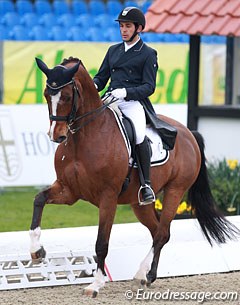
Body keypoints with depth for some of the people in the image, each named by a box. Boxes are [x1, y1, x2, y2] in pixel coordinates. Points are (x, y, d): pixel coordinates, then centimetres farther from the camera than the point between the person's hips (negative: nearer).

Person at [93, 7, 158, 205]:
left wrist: (125, 92, -20)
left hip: (134, 102, -6)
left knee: (139, 134, -32)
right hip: (110, 100, 6)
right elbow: (102, 77, 21)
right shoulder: (113, 51, 21)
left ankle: (147, 185, -22)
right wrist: (93, 86, -4)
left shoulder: (148, 54, 4)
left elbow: (149, 87, -4)